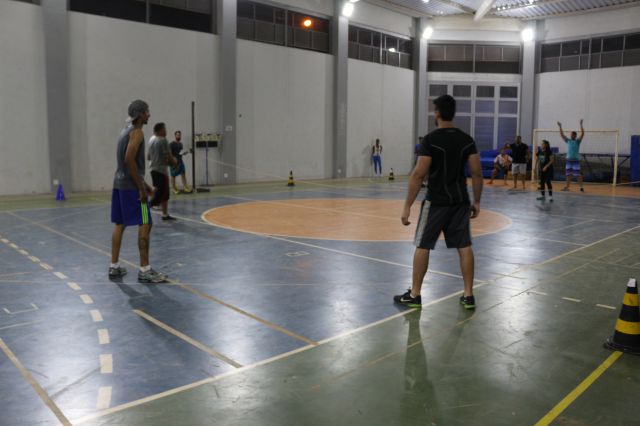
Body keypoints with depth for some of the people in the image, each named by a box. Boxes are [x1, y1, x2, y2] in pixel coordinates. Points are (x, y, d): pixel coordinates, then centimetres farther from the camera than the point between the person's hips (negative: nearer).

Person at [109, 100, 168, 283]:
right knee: (145, 225, -6)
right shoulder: (137, 132, -12)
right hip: (131, 185, -10)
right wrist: (141, 187, -20)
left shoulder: (125, 131, 18)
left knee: (119, 224, 13)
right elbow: (129, 160, -22)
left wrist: (143, 183, 23)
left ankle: (114, 267, 18)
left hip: (119, 183, 10)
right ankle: (145, 270, -5)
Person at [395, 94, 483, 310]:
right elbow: (477, 173, 3)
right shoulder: (467, 139, 4)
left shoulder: (430, 139, -11)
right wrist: (476, 201, 12)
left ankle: (414, 295, 11)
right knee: (464, 247, 9)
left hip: (436, 201, -5)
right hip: (460, 201, 5)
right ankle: (468, 295, 13)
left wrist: (407, 206, -12)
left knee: (422, 246, 5)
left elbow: (418, 174, -15)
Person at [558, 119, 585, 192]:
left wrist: (581, 125, -18)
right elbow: (562, 135, 10)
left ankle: (581, 187, -3)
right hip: (569, 160, 4)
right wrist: (560, 127, 4)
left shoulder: (578, 141, 0)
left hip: (576, 160, -4)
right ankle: (567, 186, 15)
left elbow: (582, 133, -11)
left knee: (578, 174, -6)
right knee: (568, 174, 8)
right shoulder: (568, 141, 10)